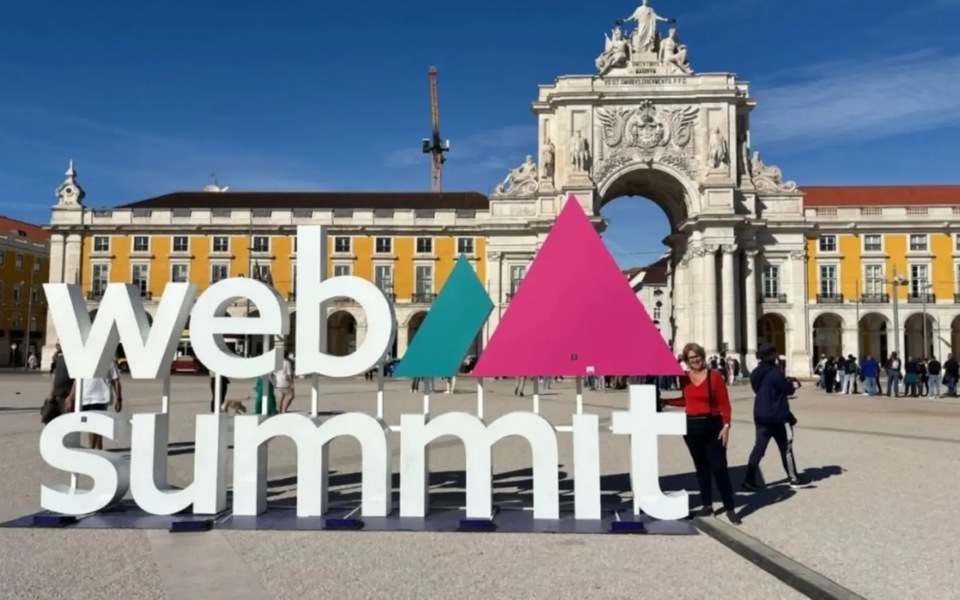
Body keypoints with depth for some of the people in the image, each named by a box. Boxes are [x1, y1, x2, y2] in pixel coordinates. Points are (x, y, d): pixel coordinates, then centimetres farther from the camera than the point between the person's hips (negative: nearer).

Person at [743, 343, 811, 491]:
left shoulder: (755, 374, 7)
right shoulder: (775, 373, -16)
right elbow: (789, 390, -9)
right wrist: (790, 383, 13)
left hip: (760, 416, 6)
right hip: (777, 416, -6)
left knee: (759, 447, 6)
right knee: (786, 447, 7)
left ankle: (749, 480, 0)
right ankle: (794, 479, 17)